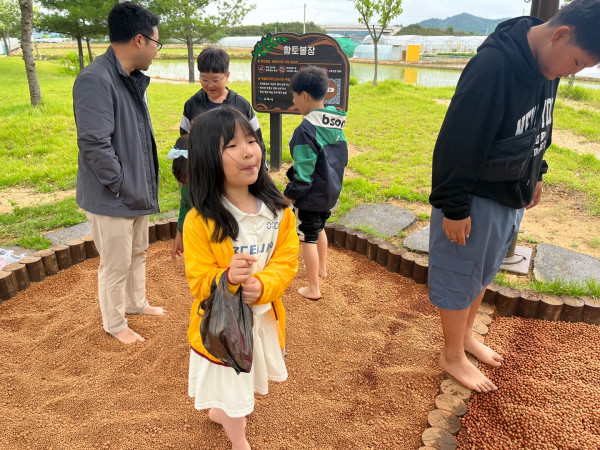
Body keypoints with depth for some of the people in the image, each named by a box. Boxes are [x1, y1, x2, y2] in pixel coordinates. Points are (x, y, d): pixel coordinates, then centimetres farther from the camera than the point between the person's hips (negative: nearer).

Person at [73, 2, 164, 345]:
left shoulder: (132, 79, 7)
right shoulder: (95, 81, -23)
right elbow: (94, 146, -26)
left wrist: (144, 185, 10)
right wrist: (125, 189, -18)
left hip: (137, 193, 9)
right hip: (112, 199, -9)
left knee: (138, 253, 24)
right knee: (116, 266, 8)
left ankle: (136, 303, 46)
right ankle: (115, 324, 30)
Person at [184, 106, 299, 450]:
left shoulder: (278, 211, -10)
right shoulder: (200, 221, -22)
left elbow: (286, 261, -9)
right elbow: (198, 280, -17)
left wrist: (262, 285, -28)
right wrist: (227, 277, -37)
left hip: (264, 314, 5)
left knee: (250, 378, 28)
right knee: (230, 384, 17)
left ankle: (220, 410, 60)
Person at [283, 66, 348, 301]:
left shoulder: (306, 130, -24)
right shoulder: (336, 124, 1)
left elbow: (303, 172, -23)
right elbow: (342, 158, 10)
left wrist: (290, 193, -10)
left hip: (310, 197, -8)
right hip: (330, 193, 8)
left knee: (308, 239, 6)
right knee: (319, 229, 28)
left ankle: (313, 288, 17)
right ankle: (321, 269, 48)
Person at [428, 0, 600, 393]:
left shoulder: (546, 64, 1)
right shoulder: (493, 66, -26)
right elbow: (457, 143, -25)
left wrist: (534, 175, 18)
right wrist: (454, 207, -21)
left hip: (512, 196, 8)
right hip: (475, 199, -8)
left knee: (483, 273, 21)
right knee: (460, 278, 8)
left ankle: (466, 335, 42)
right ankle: (453, 356, 27)